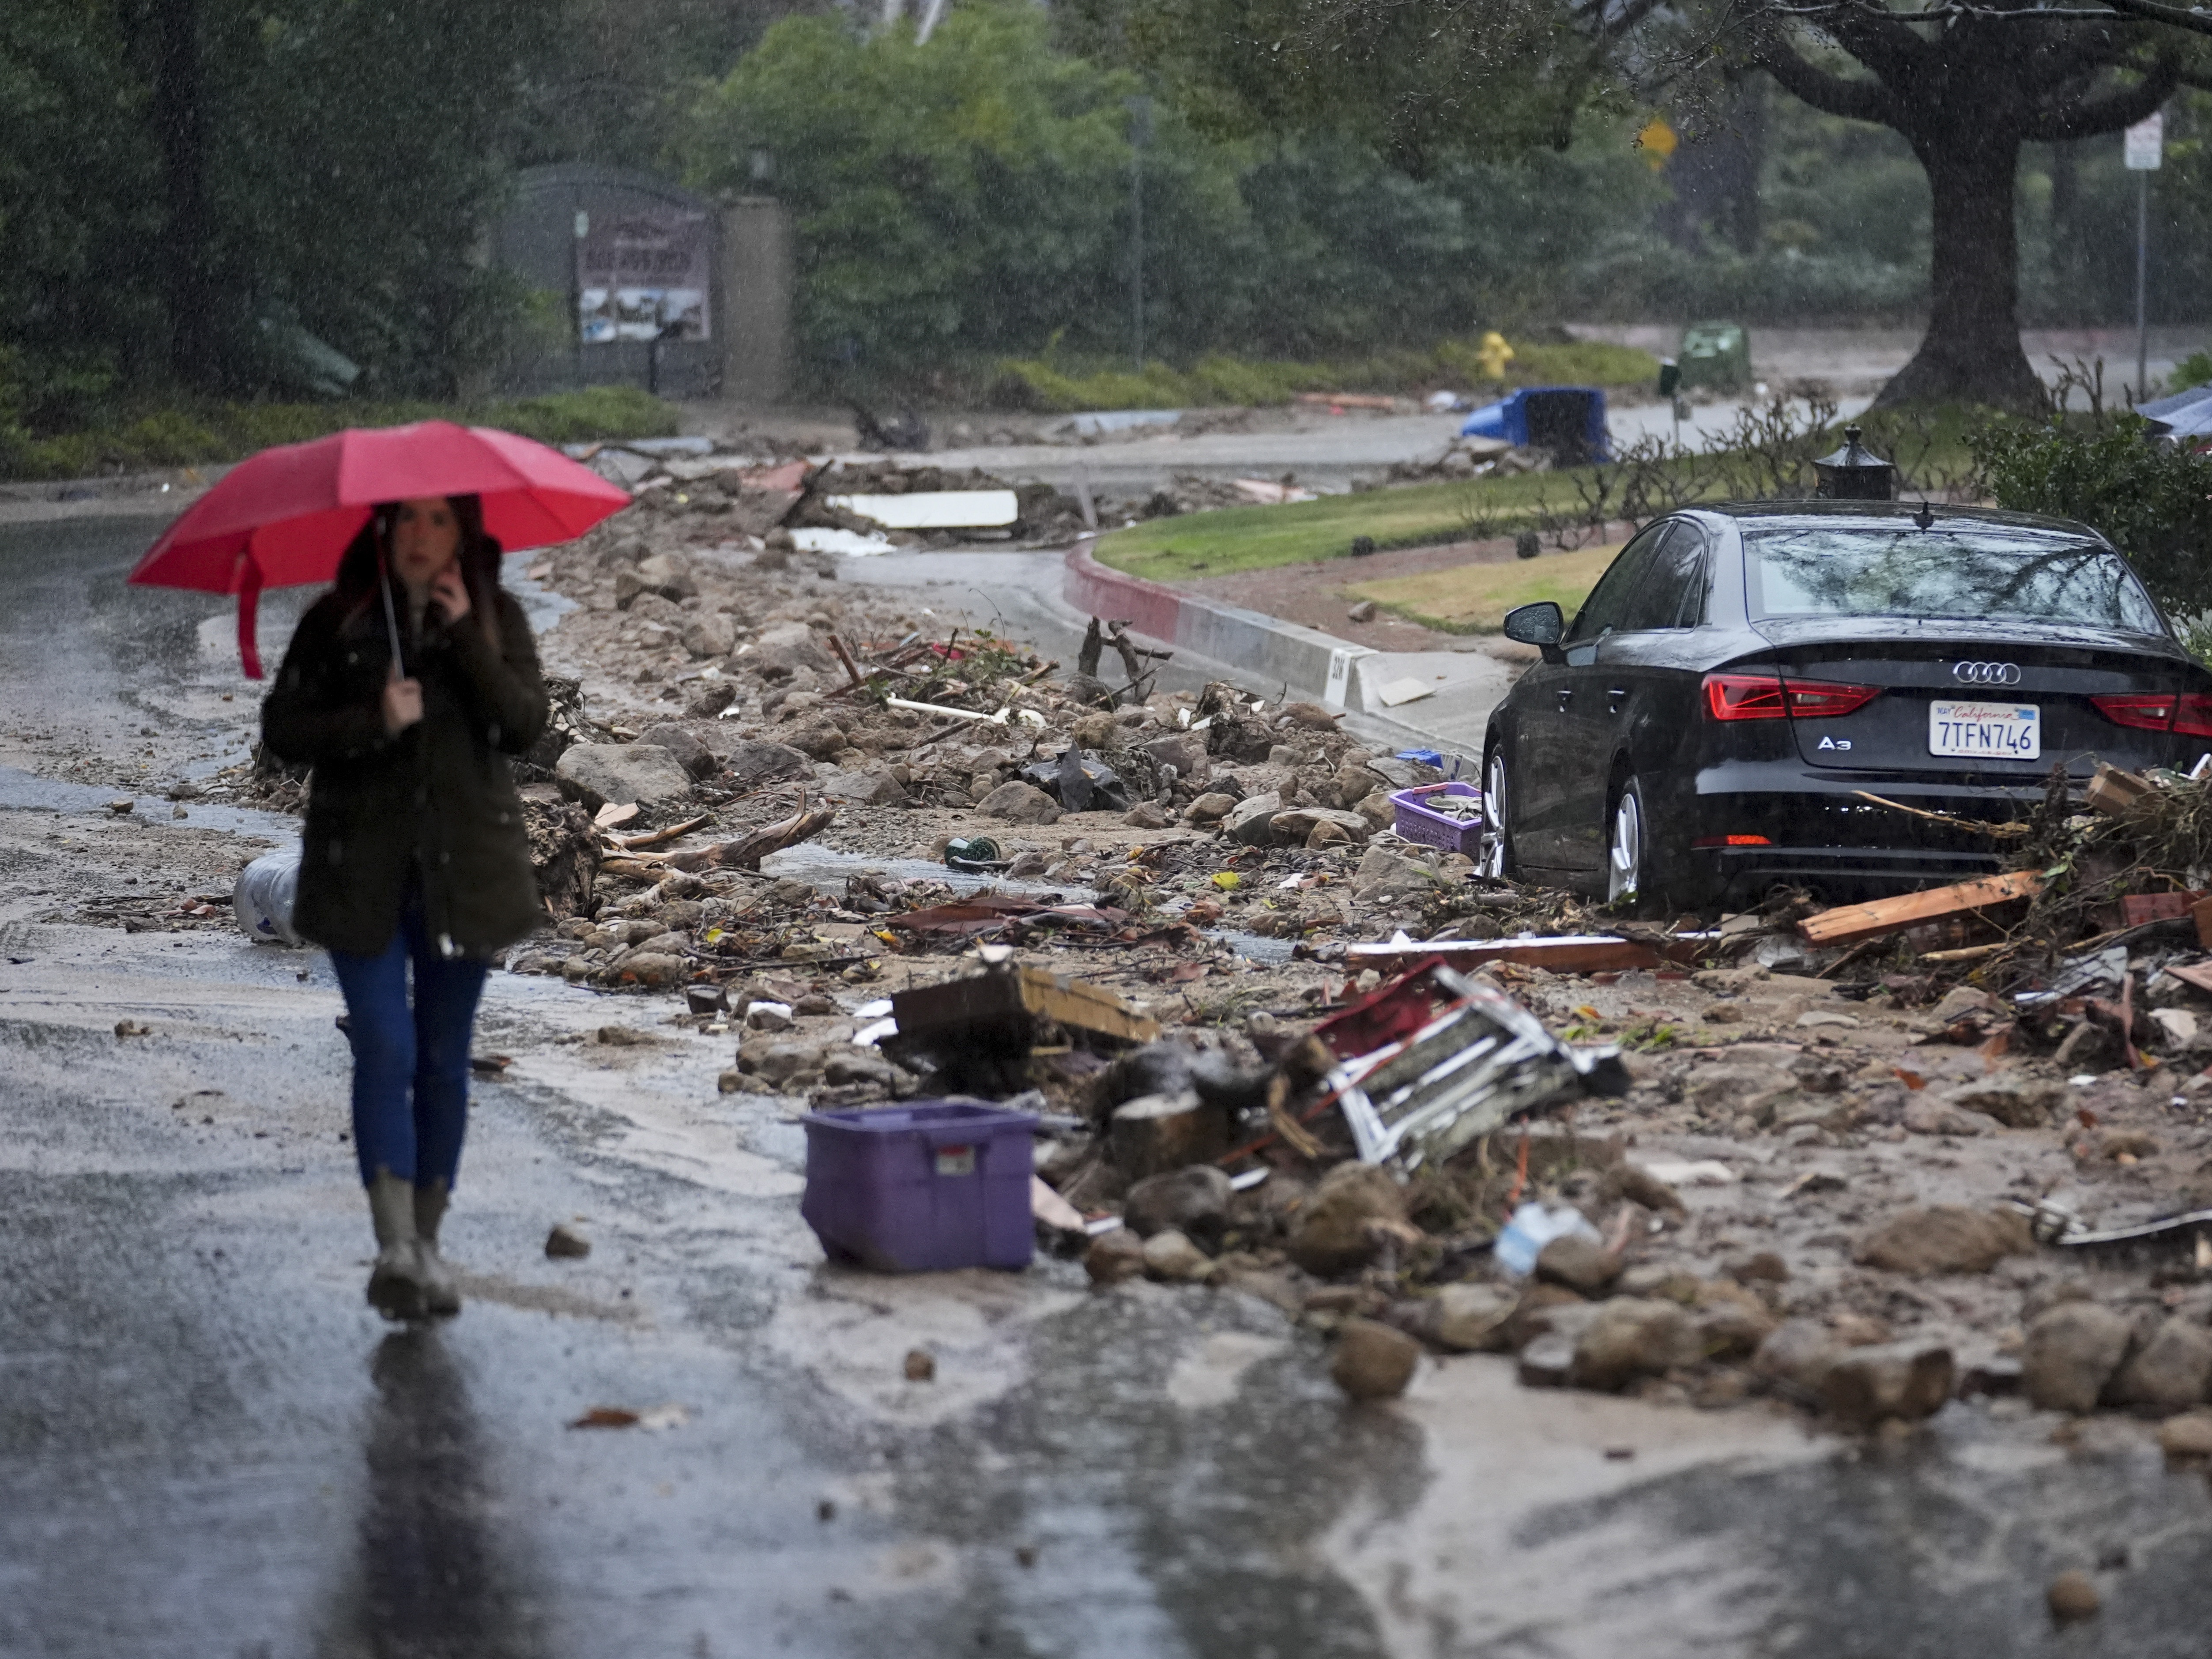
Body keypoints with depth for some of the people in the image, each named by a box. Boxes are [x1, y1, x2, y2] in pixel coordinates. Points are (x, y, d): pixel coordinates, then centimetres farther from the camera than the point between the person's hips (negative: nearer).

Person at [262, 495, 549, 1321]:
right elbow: (281, 728, -3)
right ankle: (394, 1246, -16)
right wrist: (374, 722, -17)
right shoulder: (338, 620, 0)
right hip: (362, 870, -1)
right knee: (386, 1052, -12)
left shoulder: (496, 618, 2)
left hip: (464, 869, 2)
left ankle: (427, 1243, 18)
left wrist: (466, 634, -17)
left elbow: (526, 724, -10)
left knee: (444, 1059, 8)